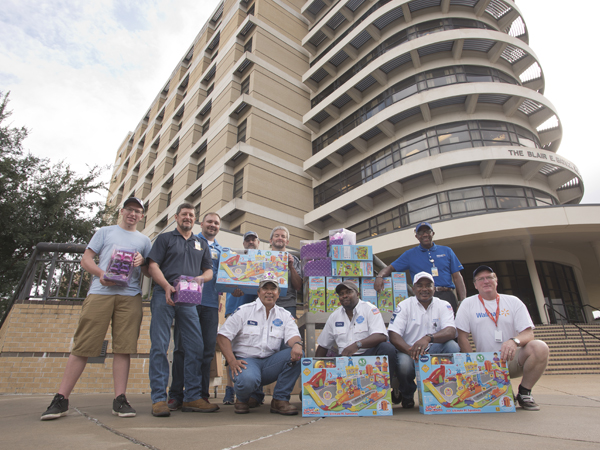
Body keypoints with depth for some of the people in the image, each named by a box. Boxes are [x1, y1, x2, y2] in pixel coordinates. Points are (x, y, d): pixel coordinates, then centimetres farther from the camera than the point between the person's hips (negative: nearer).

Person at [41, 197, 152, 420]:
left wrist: (142, 262, -5)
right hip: (100, 293, -1)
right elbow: (86, 260, 10)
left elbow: (150, 273, 17)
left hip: (130, 296, 1)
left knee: (123, 347, -1)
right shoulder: (105, 232, 18)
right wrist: (100, 273, -10)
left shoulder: (144, 241, 21)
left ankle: (120, 399, 3)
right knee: (83, 345, -2)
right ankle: (61, 399, 7)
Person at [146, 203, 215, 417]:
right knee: (159, 346, -4)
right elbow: (153, 265, 1)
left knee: (195, 347, 0)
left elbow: (209, 271, 17)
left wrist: (200, 278, -7)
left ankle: (192, 397, 9)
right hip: (164, 295, -3)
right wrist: (167, 286, -16)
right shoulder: (164, 238, 12)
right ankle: (159, 399, 4)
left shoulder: (202, 244, 22)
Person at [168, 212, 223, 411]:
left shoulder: (221, 250, 21)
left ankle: (201, 394, 13)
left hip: (210, 304, 4)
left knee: (207, 349, 4)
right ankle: (175, 395, 8)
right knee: (182, 348, -2)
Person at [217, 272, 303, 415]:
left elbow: (293, 335, -6)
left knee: (297, 354, -22)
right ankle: (242, 399, 3)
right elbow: (222, 336, -3)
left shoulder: (285, 315, 10)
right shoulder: (244, 311, 2)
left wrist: (297, 344, -32)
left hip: (271, 363, 3)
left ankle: (280, 400, -8)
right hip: (246, 360, -3)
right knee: (247, 380, -36)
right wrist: (232, 361, -17)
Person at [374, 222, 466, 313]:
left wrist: (462, 301, 1)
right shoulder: (409, 254, 13)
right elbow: (391, 268, 9)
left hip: (447, 296, 2)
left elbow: (457, 277, 12)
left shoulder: (447, 251, 16)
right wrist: (380, 276, -14)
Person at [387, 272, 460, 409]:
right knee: (404, 364, -34)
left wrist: (428, 338, -36)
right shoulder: (404, 306, -2)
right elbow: (393, 335, -12)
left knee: (453, 346, -27)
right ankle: (407, 396, 3)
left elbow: (451, 332, -16)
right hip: (408, 351, -1)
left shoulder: (443, 305, 2)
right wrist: (411, 351, -31)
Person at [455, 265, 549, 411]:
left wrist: (514, 341, -27)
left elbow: (528, 333, -4)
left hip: (513, 360, 1)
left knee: (539, 347, -27)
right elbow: (462, 337, -2)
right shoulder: (468, 304, 1)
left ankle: (524, 393, -4)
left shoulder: (513, 302, 4)